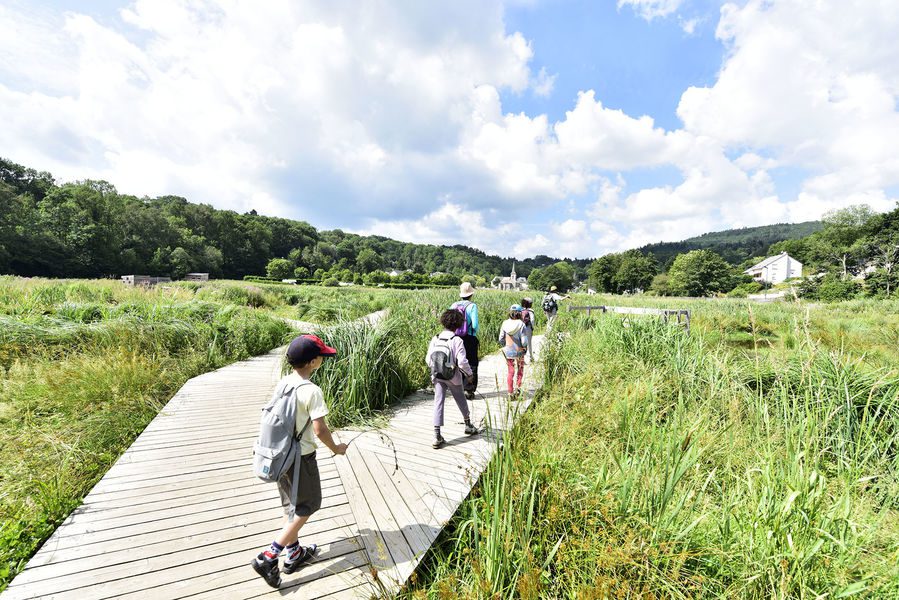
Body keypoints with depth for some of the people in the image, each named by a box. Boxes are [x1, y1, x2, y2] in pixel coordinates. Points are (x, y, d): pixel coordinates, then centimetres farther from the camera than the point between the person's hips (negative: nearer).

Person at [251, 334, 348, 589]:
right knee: (306, 506, 13)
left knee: (291, 506, 22)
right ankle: (268, 557, 12)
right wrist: (335, 448, -5)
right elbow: (320, 429, -23)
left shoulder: (282, 383, -3)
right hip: (301, 457, -7)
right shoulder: (312, 391, -25)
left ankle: (294, 554, 38)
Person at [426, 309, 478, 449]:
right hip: (453, 378, -2)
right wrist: (469, 373, -3)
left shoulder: (435, 339, -6)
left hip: (437, 377, 3)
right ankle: (468, 425, 41)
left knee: (438, 403, 6)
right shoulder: (457, 340, -18)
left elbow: (428, 359, -2)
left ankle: (437, 436, 1)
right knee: (461, 401, 19)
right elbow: (462, 362, -21)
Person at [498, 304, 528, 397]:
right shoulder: (521, 324, -17)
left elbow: (501, 339, -4)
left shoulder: (505, 323, -8)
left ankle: (510, 392, 18)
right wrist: (525, 346, 4)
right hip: (519, 351, -2)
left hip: (508, 352, 2)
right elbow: (524, 341, -17)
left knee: (510, 372, 14)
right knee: (520, 369, 23)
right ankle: (518, 387, 16)